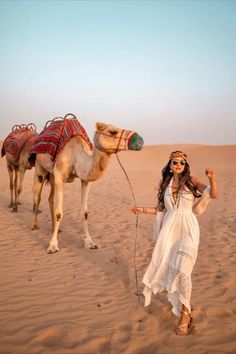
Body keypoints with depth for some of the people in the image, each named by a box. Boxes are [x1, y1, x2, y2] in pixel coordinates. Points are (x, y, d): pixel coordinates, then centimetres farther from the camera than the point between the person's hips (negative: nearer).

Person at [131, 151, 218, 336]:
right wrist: (143, 210, 16)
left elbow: (214, 195, -13)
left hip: (187, 229, -4)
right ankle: (179, 300, 37)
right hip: (169, 229, 4)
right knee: (167, 267, 8)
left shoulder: (191, 181, -1)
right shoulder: (165, 184, 10)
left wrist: (212, 179, -30)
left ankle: (185, 313, -3)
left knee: (181, 269, -17)